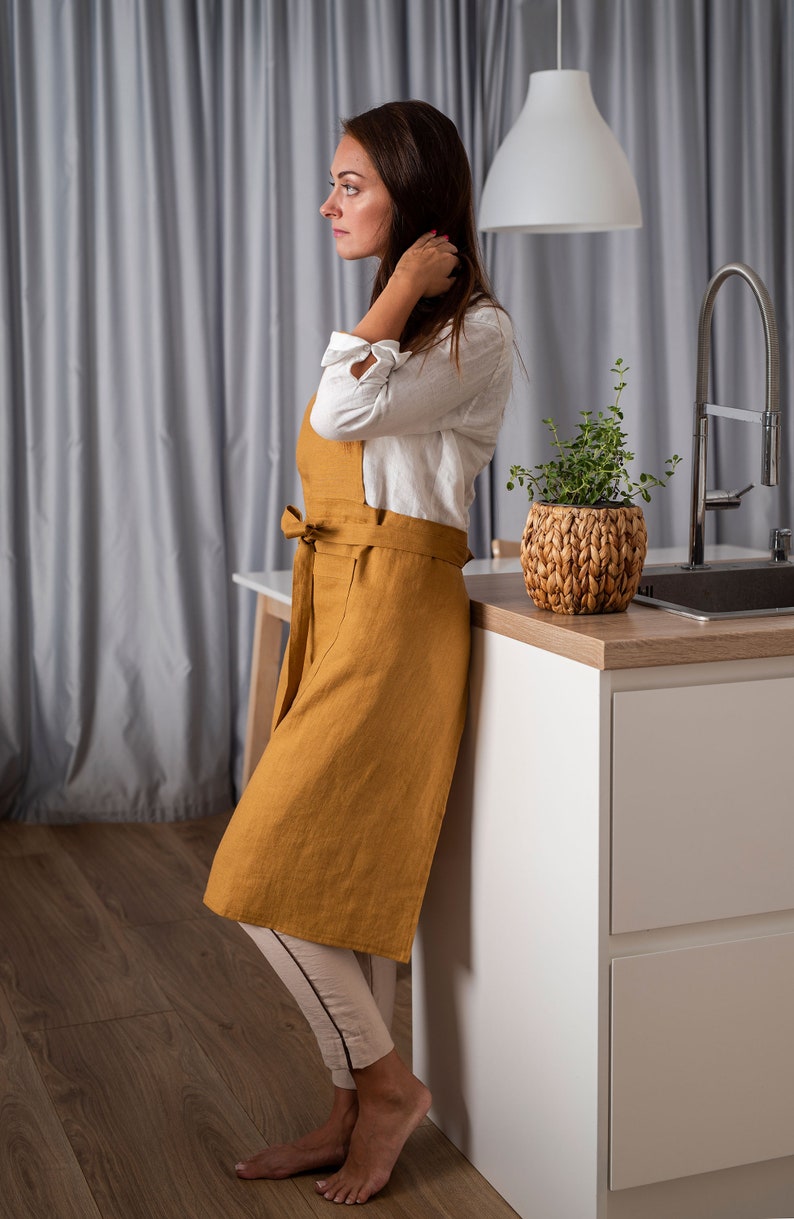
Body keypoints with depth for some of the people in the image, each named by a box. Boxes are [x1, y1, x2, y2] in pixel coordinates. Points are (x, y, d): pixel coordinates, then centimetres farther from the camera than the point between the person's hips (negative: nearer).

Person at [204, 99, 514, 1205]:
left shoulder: (473, 329, -11)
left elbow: (343, 412, -25)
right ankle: (358, 1113, 23)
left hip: (395, 614, -9)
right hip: (335, 603, 9)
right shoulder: (395, 328, 18)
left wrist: (404, 283, -15)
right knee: (345, 875, 12)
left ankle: (383, 1081, 10)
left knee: (269, 876, -8)